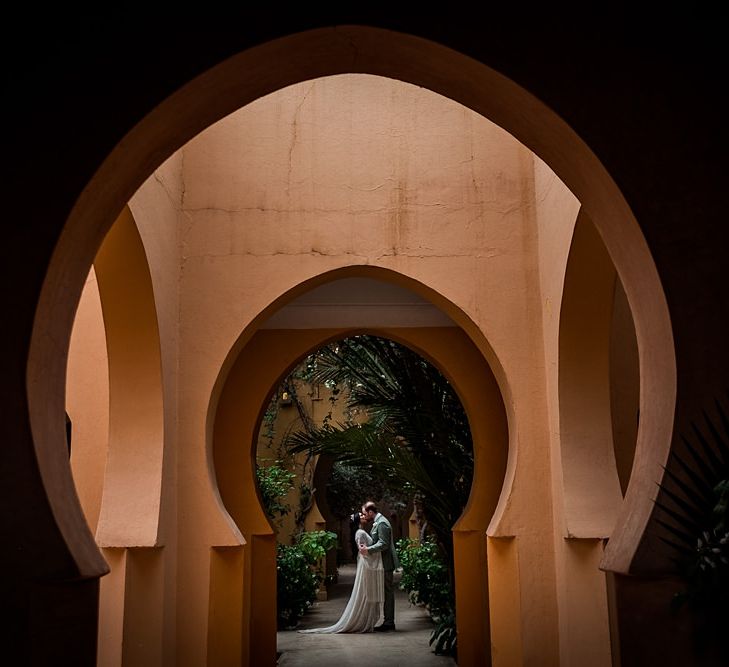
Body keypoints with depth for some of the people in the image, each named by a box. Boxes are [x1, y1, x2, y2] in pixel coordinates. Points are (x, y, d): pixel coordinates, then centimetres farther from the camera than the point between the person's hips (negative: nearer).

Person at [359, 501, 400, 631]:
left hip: (385, 563, -10)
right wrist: (367, 547, 9)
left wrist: (368, 550, -28)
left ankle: (388, 623, 0)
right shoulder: (377, 522, 16)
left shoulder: (382, 523, -16)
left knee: (387, 592, -5)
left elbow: (383, 544, -23)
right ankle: (389, 622, 17)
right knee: (387, 592, 12)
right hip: (382, 563, 10)